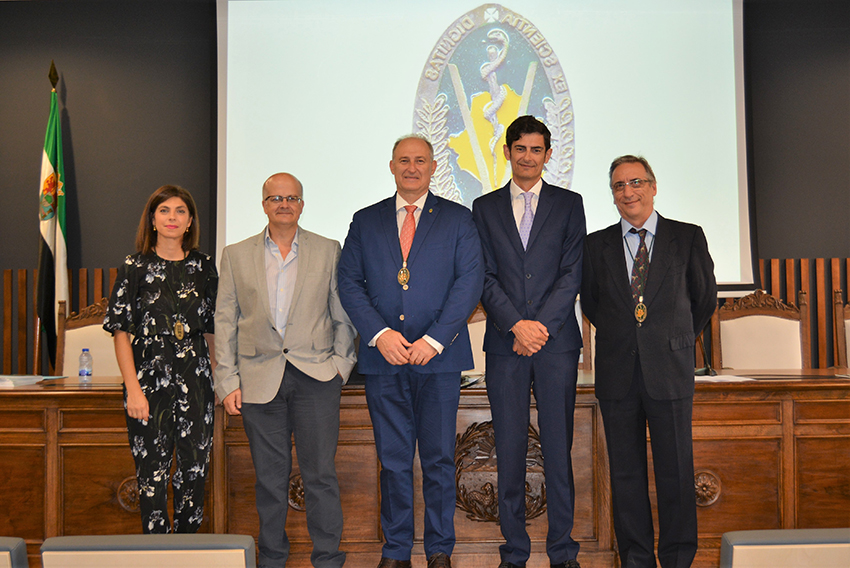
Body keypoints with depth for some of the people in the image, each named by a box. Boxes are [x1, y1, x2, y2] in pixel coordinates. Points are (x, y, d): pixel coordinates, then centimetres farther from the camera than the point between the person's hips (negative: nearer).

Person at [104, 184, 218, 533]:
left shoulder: (203, 266, 8)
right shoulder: (135, 267, 0)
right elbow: (121, 331, -2)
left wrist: (217, 376, 7)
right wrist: (133, 388, -10)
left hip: (195, 378, 2)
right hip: (150, 377, -2)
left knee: (195, 467, 5)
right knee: (153, 469, 3)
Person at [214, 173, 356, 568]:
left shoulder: (328, 251, 8)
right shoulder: (236, 255, 10)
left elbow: (343, 315, 9)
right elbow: (225, 321, 8)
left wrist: (341, 364, -1)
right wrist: (228, 381, 2)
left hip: (315, 376, -1)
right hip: (260, 379, 1)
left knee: (320, 473, -1)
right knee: (269, 476, 7)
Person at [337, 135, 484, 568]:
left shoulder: (458, 219, 7)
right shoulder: (365, 221, 12)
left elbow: (469, 281, -3)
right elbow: (349, 283, 5)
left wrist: (433, 340, -12)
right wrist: (379, 333, -10)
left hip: (439, 356, -1)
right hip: (383, 357, 1)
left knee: (439, 459, 5)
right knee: (393, 460, 6)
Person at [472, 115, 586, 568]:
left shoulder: (569, 204, 10)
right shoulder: (485, 207, 12)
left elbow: (572, 273, 1)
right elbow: (485, 277, 3)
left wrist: (541, 325, -11)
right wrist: (516, 325, -10)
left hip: (557, 341, -1)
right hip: (505, 344, 1)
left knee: (558, 447, 2)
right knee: (509, 449, 3)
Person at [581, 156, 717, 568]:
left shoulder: (689, 237, 3)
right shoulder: (597, 244, 7)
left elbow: (705, 297, 12)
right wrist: (619, 339, 12)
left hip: (670, 372, -1)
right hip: (617, 374, 2)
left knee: (675, 470, 2)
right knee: (625, 472, 7)